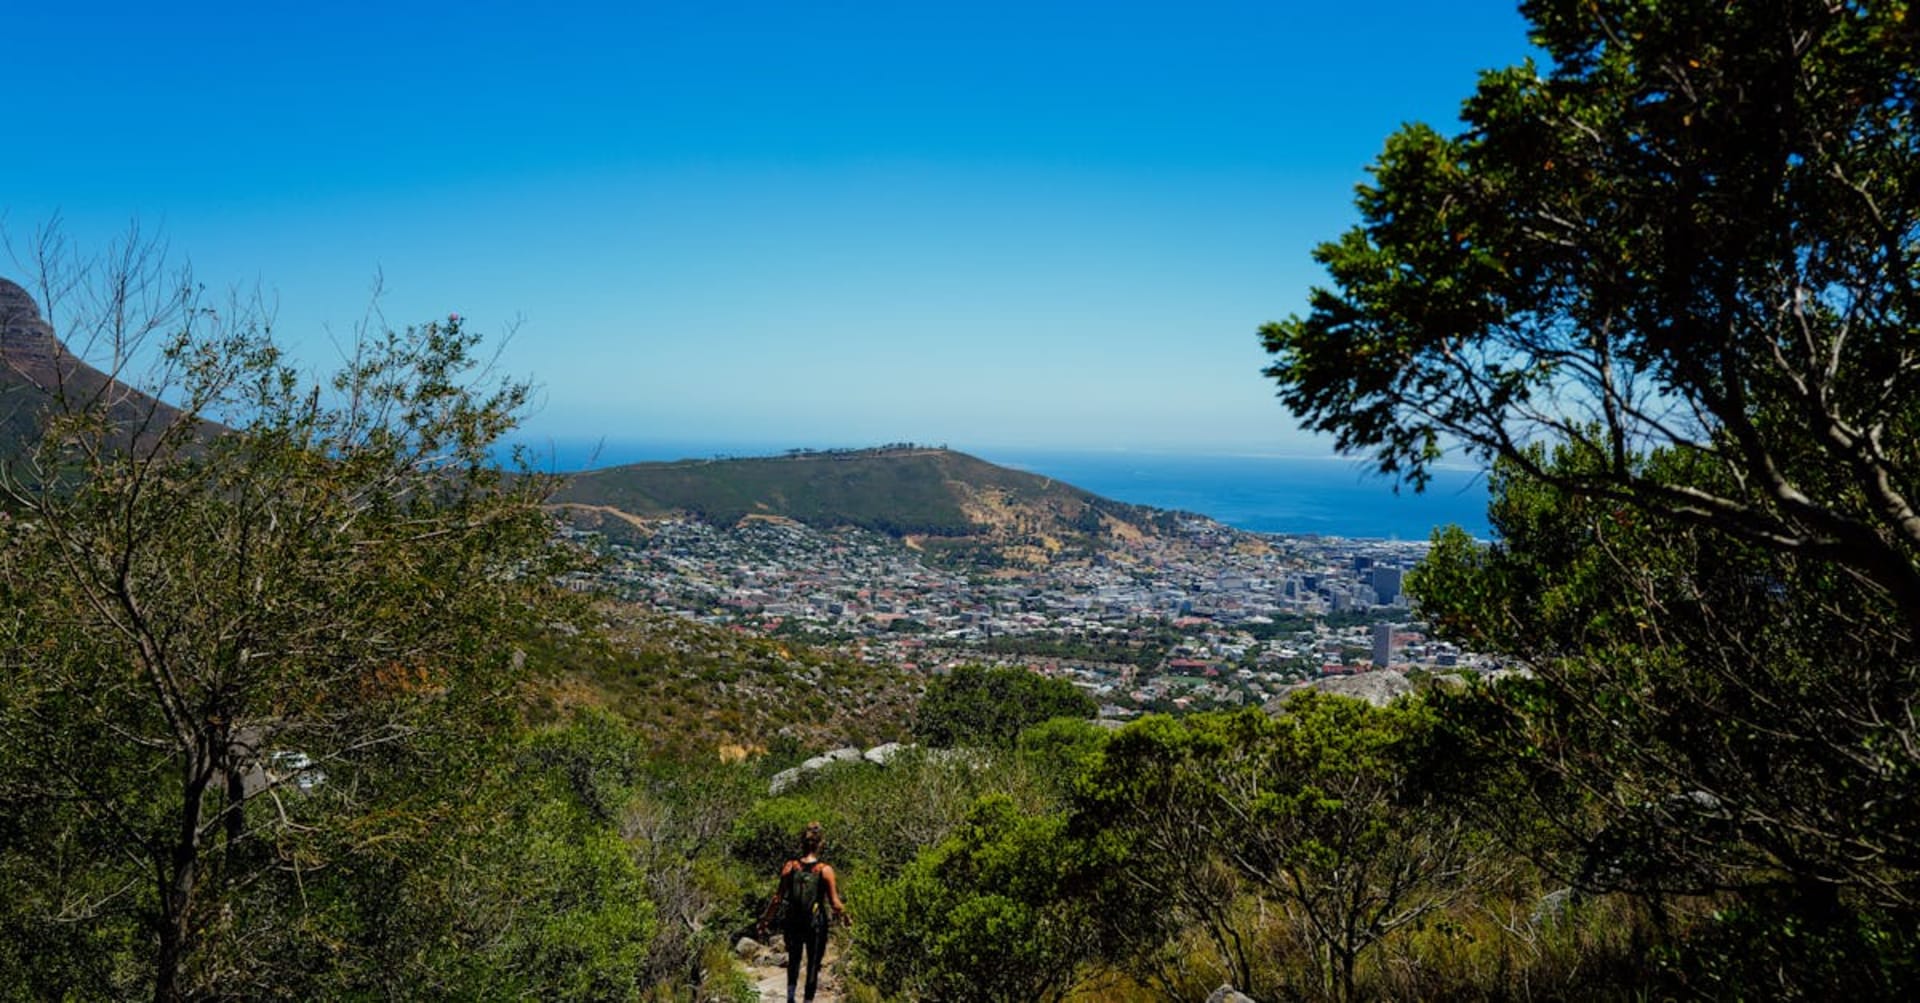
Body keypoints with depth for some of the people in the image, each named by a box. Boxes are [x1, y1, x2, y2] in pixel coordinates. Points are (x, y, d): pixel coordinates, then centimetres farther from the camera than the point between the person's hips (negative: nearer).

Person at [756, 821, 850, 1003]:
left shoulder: (790, 867, -8)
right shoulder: (825, 870, -14)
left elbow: (778, 899, -4)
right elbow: (835, 903, -10)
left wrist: (764, 920, 8)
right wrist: (845, 918, 8)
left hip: (793, 923, 2)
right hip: (816, 924, -2)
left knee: (793, 959, 25)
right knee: (813, 964, 14)